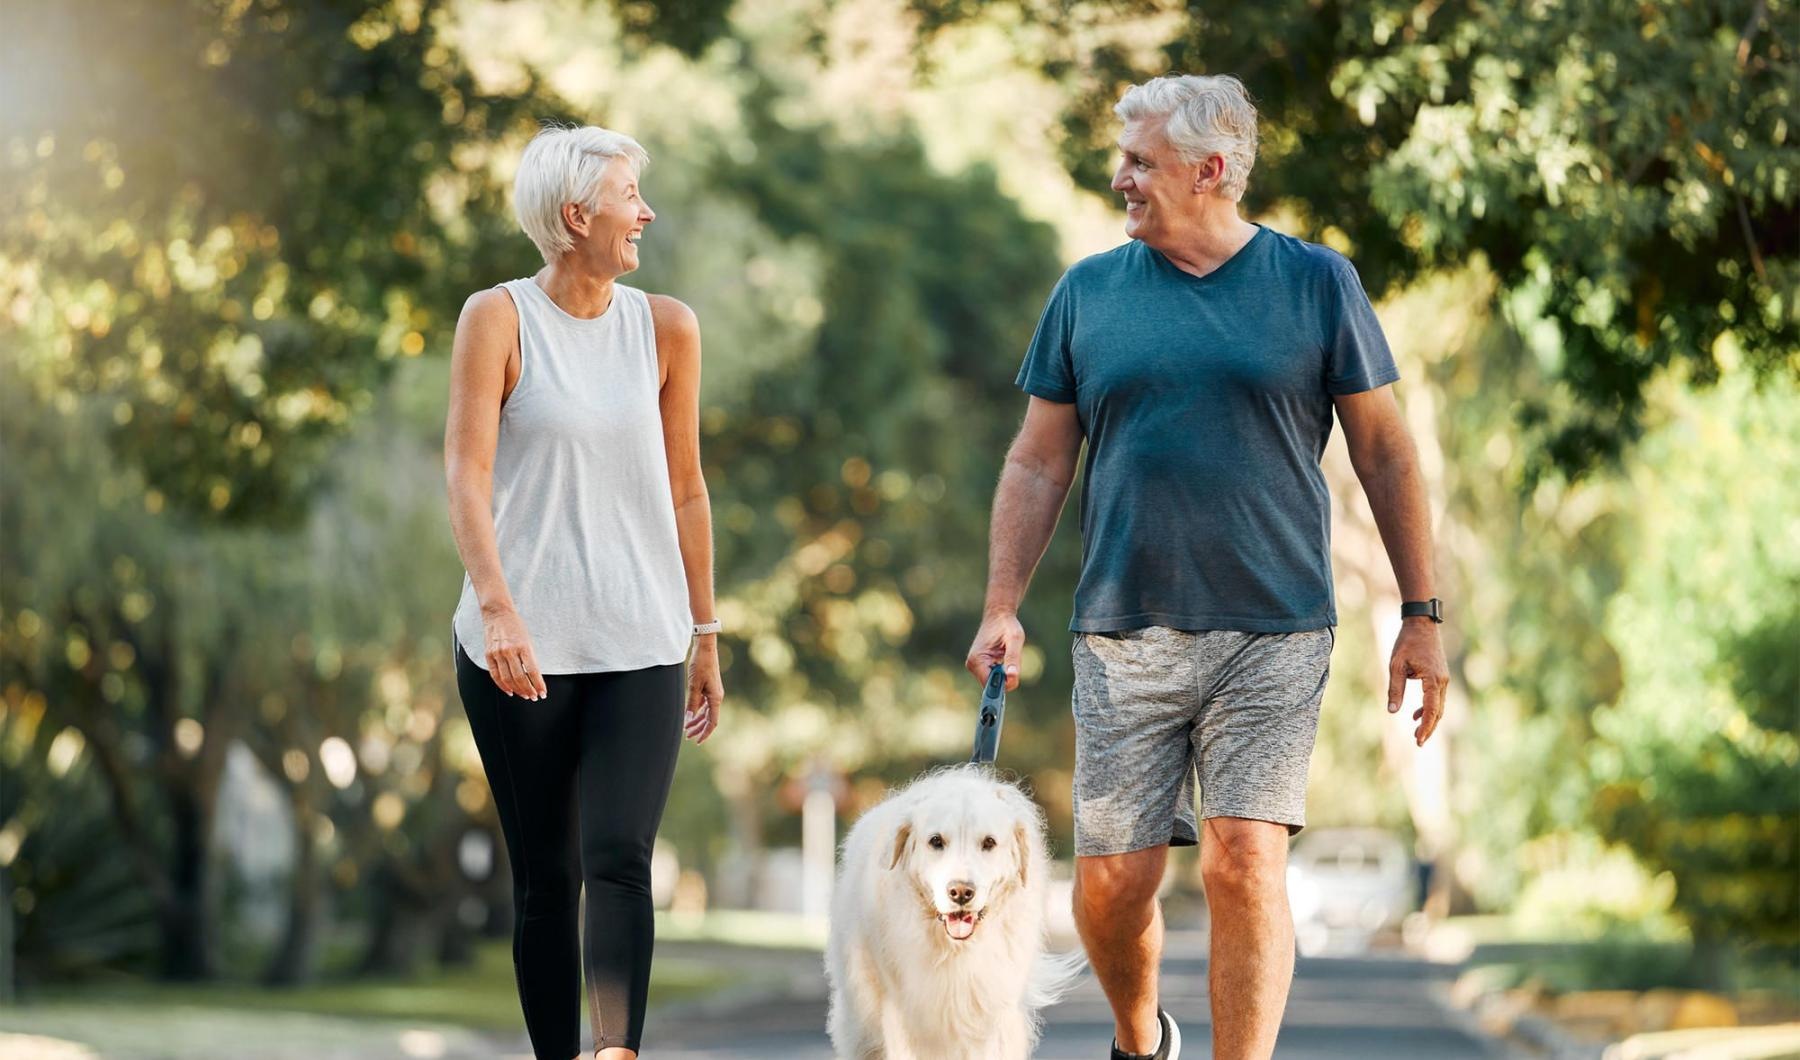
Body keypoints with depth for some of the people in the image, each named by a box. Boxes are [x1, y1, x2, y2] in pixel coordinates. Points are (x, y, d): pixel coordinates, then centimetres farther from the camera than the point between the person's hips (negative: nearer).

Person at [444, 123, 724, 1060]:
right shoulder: (499, 318, -1)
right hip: (518, 647, -1)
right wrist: (497, 605, -23)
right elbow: (467, 471, -9)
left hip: (639, 647, 1)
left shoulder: (665, 328, 8)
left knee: (619, 858, -15)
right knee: (544, 877, 5)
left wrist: (705, 633, 14)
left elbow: (684, 488, 14)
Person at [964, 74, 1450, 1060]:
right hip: (1123, 634, 2)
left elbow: (1385, 453, 5)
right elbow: (1037, 464, 11)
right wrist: (1000, 609, 1)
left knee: (1245, 867, -13)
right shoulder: (1088, 293, 8)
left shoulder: (1316, 283, 3)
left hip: (1273, 635, -2)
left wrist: (1422, 617, 2)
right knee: (1112, 879, 3)